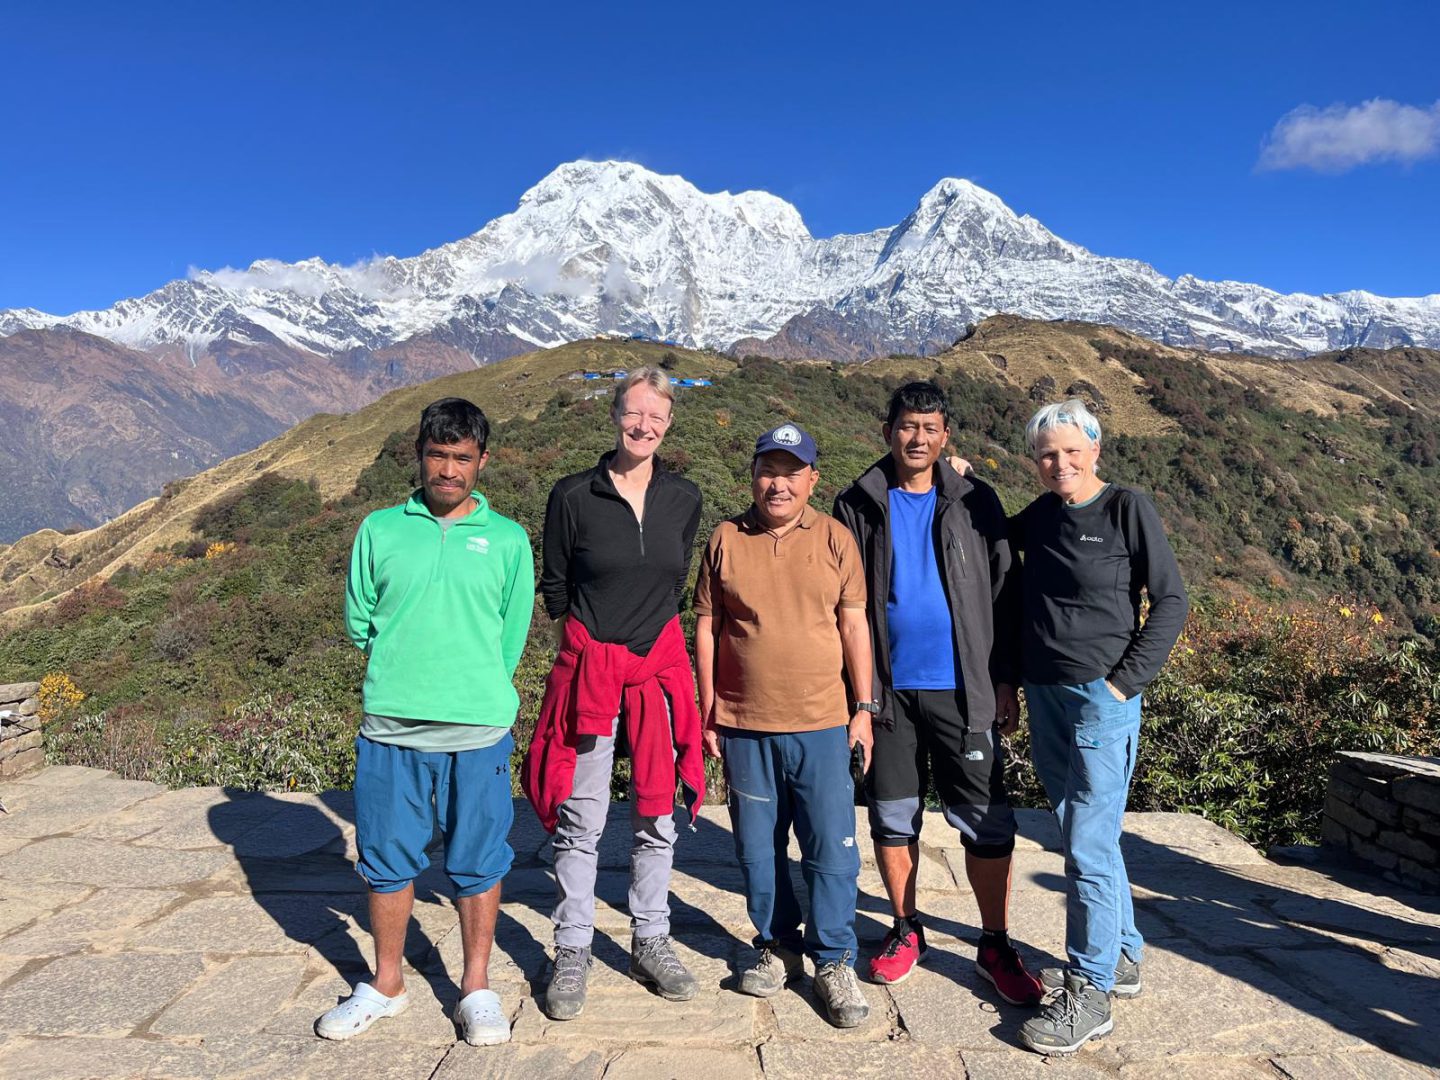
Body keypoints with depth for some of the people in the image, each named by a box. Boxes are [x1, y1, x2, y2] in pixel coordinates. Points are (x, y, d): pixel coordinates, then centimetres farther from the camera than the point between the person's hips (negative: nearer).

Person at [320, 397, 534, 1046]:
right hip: (390, 727, 2)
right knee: (387, 860, 13)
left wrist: (472, 688, 2)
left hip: (477, 731, -1)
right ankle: (387, 986, 33)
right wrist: (407, 671, 4)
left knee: (478, 864, 9)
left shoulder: (508, 540, 3)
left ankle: (477, 988, 27)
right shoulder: (380, 531, 6)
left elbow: (511, 638, 6)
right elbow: (359, 621, 10)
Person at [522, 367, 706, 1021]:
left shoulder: (684, 499, 4)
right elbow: (555, 588, 5)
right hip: (587, 665, -2)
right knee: (580, 820, 5)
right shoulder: (573, 496, -4)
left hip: (660, 664, 3)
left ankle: (650, 944, 28)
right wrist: (588, 644, 9)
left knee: (657, 814, 11)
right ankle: (572, 953, 21)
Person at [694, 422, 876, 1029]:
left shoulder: (835, 540, 1)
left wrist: (864, 708, 1)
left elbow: (854, 625, 4)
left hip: (821, 726, -1)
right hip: (744, 726, 1)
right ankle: (778, 946, 31)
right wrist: (708, 713, 4)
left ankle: (834, 962, 20)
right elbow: (706, 630, 5)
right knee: (757, 847, 13)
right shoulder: (726, 541, 2)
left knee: (830, 848, 4)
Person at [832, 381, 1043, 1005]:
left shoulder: (975, 504, 4)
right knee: (892, 817, 11)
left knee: (987, 823, 2)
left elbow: (1004, 597, 5)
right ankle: (906, 931, 29)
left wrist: (1006, 683, 1)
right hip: (887, 690, 1)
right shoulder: (859, 507, 4)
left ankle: (995, 945, 19)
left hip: (962, 691, 0)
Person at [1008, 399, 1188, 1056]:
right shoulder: (1039, 515, 8)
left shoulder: (1127, 508, -7)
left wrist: (1126, 681, -12)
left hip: (1102, 699, -6)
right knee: (1083, 833, 15)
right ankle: (1122, 957, 32)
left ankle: (1090, 992, 8)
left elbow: (1170, 602, -6)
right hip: (1044, 696, 6)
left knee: (1089, 845, -5)